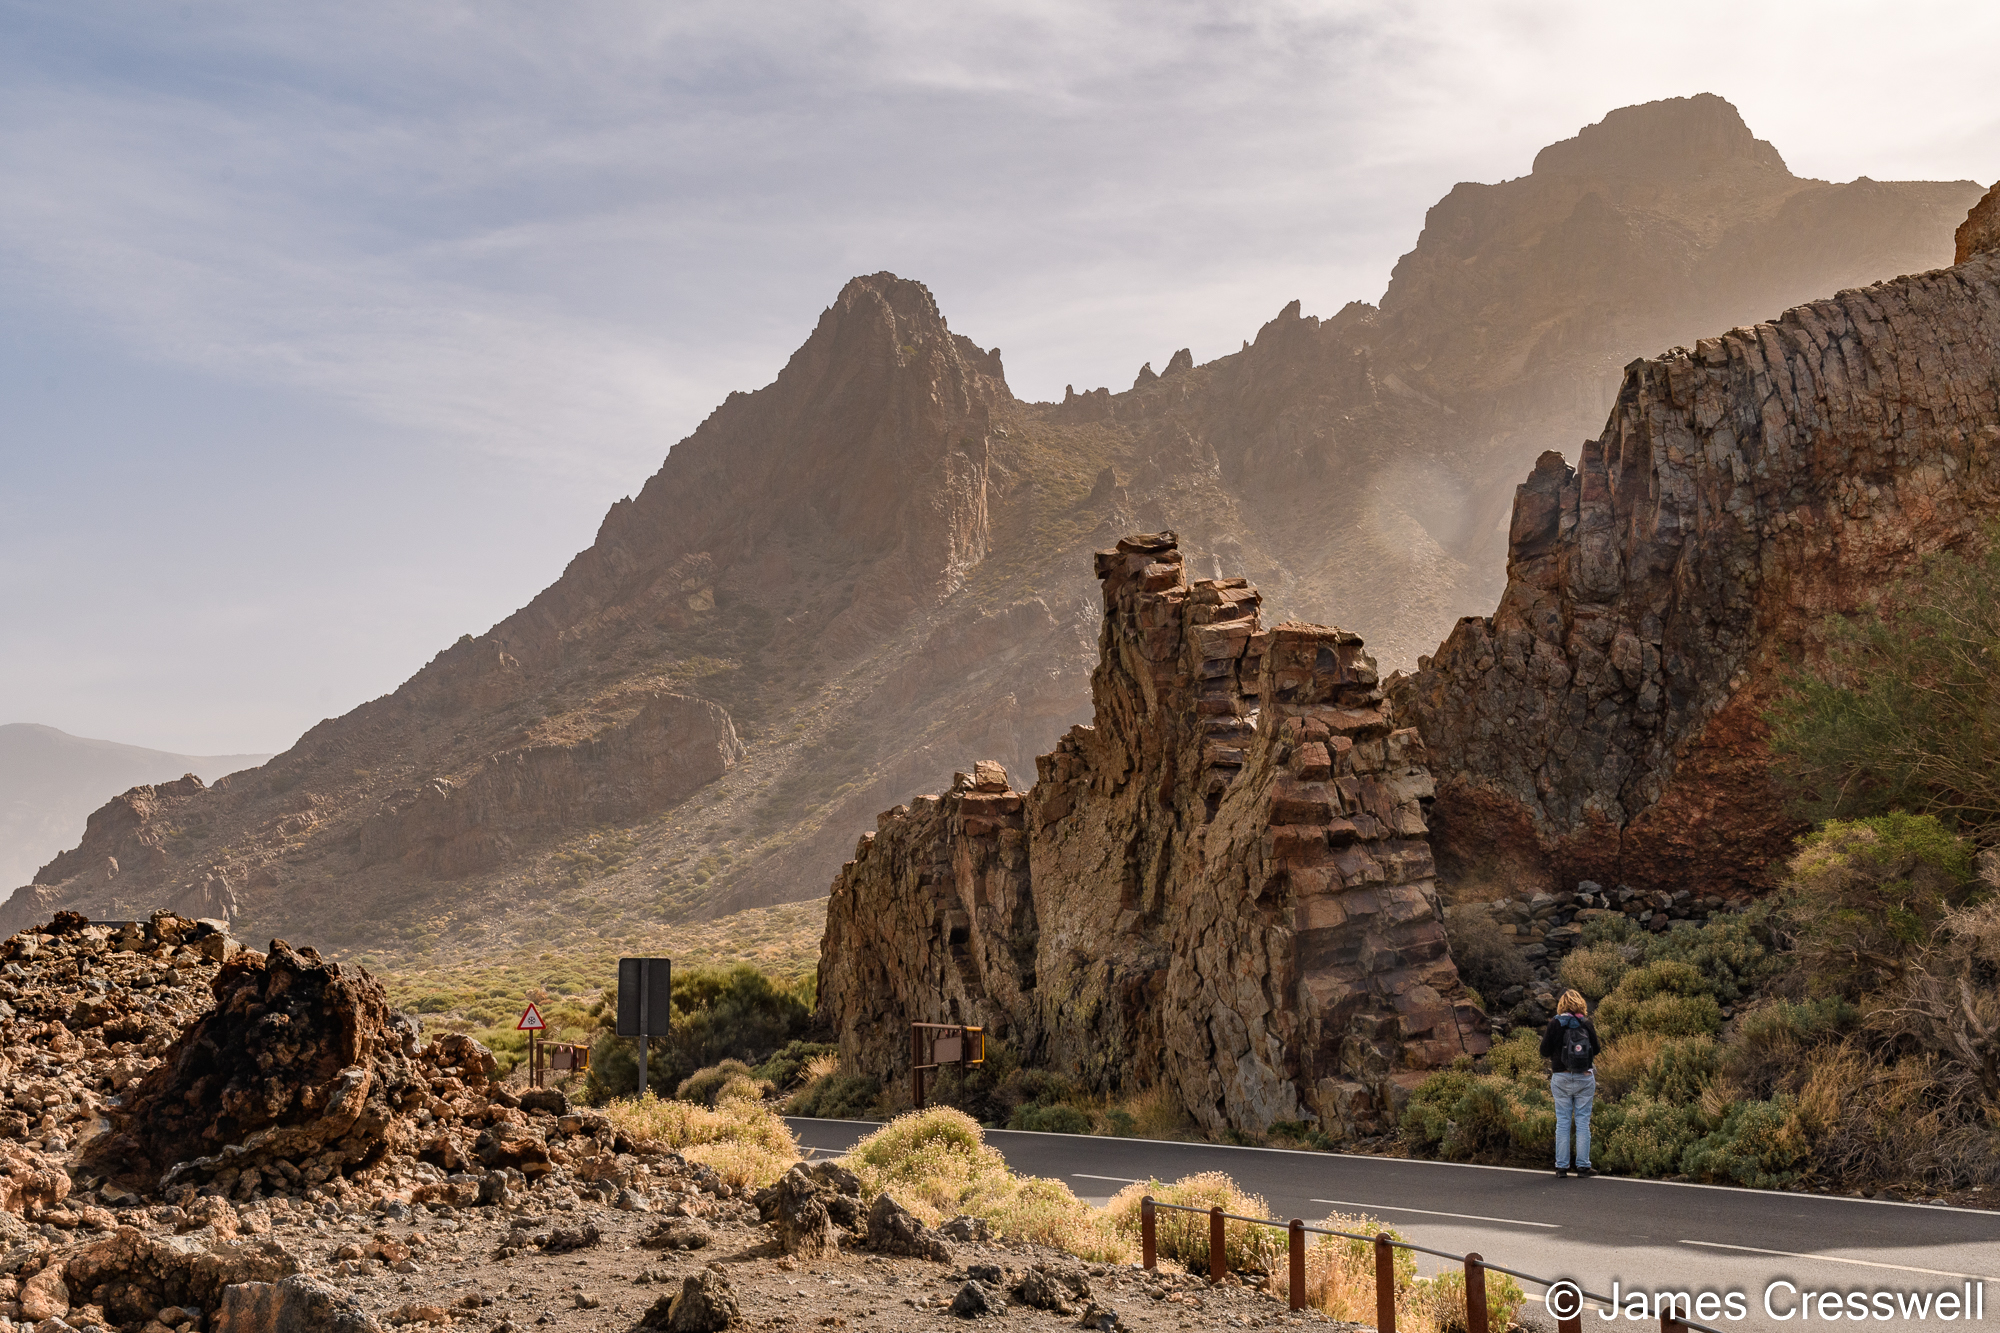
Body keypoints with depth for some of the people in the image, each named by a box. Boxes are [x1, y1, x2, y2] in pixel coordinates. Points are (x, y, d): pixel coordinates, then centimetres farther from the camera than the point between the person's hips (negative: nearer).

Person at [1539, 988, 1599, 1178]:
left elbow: (1545, 1052, -4)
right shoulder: (1586, 1024, -3)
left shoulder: (1555, 1024, -5)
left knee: (1562, 1122, 5)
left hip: (1561, 1078, 0)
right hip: (1585, 1078, 0)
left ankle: (1561, 1167, 6)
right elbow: (1596, 1049, 5)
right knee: (1583, 1122, 5)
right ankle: (1582, 1166, 5)